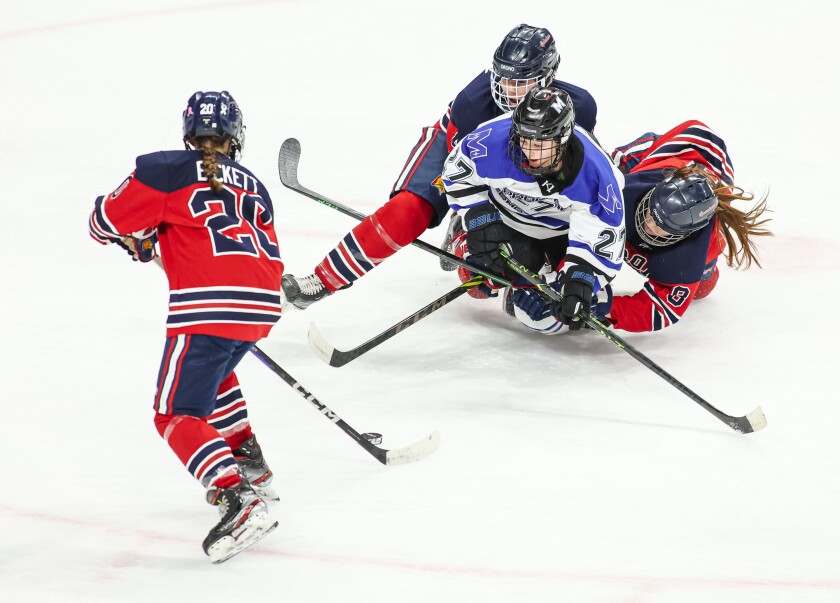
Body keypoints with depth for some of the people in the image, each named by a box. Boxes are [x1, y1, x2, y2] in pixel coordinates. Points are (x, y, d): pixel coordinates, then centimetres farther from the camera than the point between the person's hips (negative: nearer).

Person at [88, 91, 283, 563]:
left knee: (178, 414, -2)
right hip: (262, 305, 6)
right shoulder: (253, 187, 24)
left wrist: (137, 239, 29)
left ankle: (239, 498, -22)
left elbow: (108, 219, 8)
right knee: (211, 370, 34)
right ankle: (251, 466, 31)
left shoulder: (167, 170, 7)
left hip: (206, 307, -6)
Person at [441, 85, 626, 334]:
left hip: (566, 226, -1)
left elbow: (605, 234, -31)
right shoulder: (494, 139, -37)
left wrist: (581, 279, -42)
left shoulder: (594, 170, -38)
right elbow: (457, 170, -15)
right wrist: (479, 221, -21)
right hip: (509, 216, 1)